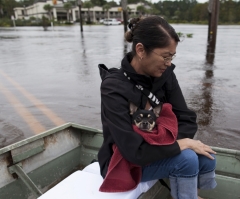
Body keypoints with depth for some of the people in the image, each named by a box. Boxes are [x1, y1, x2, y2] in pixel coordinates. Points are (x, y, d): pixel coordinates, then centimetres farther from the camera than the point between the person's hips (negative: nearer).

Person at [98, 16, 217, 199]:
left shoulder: (165, 75, -9)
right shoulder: (114, 88, -27)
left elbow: (187, 120, -7)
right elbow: (135, 152, -31)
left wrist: (169, 143, -23)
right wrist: (181, 144, -23)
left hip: (157, 150, 6)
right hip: (124, 163, -5)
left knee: (206, 160, -12)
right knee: (186, 159, -26)